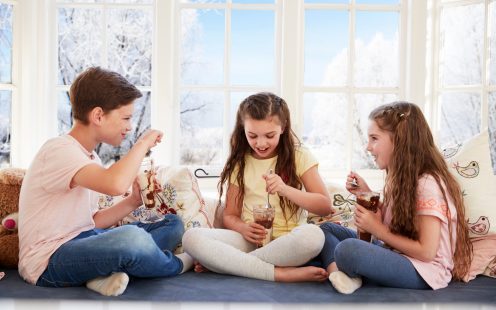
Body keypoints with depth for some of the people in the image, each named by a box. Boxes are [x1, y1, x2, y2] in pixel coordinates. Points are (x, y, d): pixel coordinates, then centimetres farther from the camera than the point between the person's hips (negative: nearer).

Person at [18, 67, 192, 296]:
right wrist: (142, 144, -20)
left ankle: (108, 273, -14)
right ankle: (175, 266, -3)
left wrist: (133, 201, -1)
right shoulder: (59, 150, -17)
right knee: (131, 237, -38)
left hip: (84, 242, 10)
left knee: (173, 224, 9)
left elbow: (91, 222, 13)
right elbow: (115, 184, -37)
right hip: (50, 261, -9)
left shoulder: (91, 158, 14)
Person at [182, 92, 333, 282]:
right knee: (191, 238, -24)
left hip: (287, 242, -1)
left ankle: (227, 263, -19)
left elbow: (325, 207, -3)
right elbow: (230, 216, 9)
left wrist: (285, 189, -19)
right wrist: (243, 228, -15)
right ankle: (281, 273, -27)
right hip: (250, 240, 2)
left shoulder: (298, 157, 3)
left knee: (313, 235, -37)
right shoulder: (239, 163, 9)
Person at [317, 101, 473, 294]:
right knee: (327, 229, 6)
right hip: (393, 252, 9)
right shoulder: (400, 177, 7)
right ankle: (339, 274, -20)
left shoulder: (428, 184, -20)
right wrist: (366, 193, 1)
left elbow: (426, 251, -21)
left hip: (423, 271, -9)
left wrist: (377, 229, -16)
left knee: (348, 250, -33)